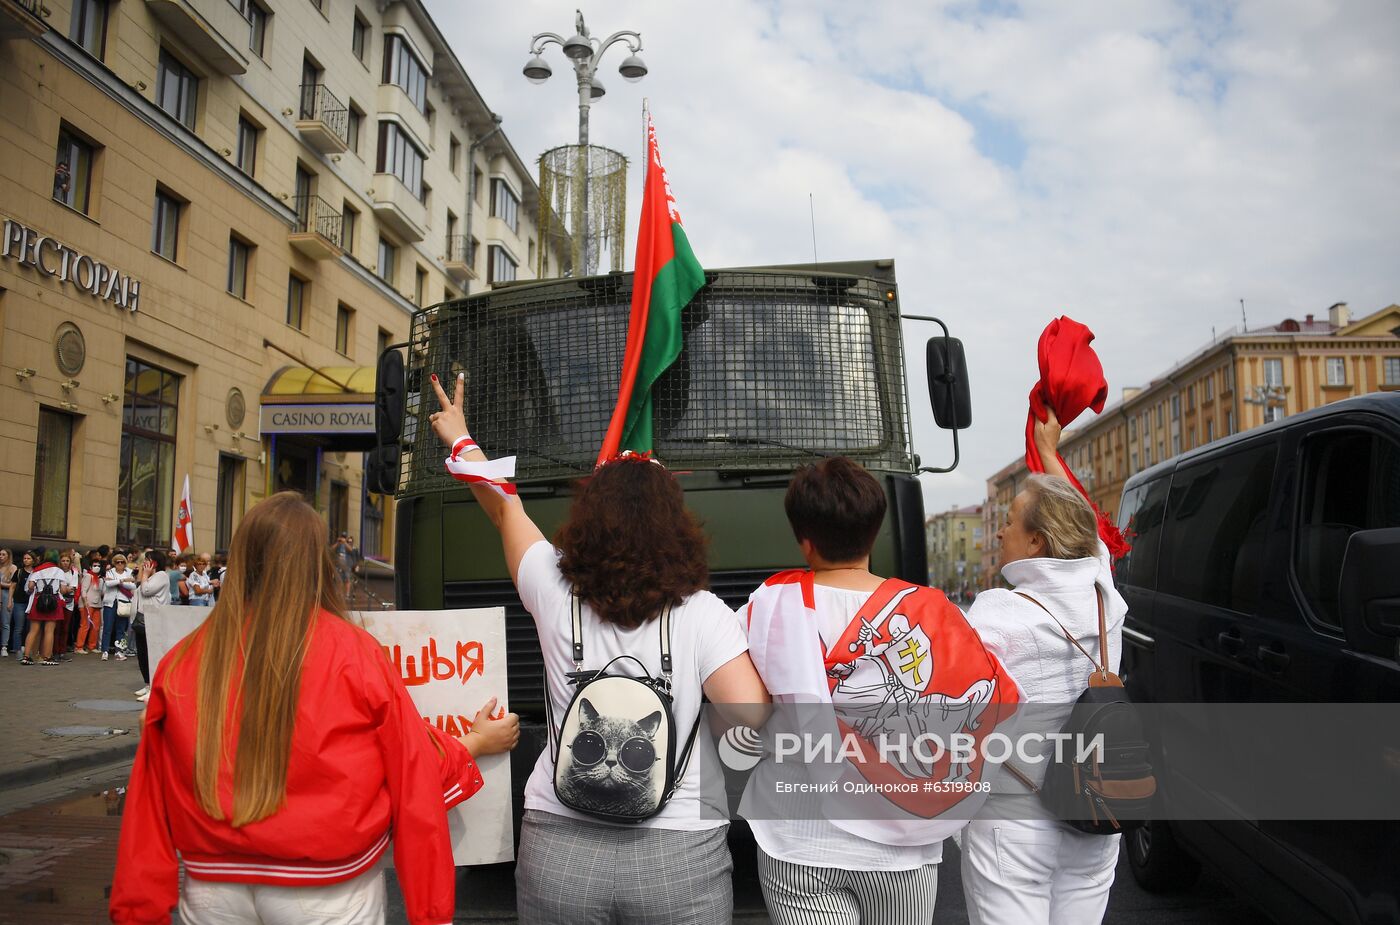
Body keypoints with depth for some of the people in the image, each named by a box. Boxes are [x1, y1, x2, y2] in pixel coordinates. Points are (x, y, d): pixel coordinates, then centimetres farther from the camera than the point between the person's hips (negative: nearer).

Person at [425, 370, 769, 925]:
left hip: (558, 847, 2)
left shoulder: (555, 593, -4)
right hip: (677, 857, -2)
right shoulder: (702, 614, -11)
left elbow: (505, 509, 12)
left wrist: (460, 439, 28)